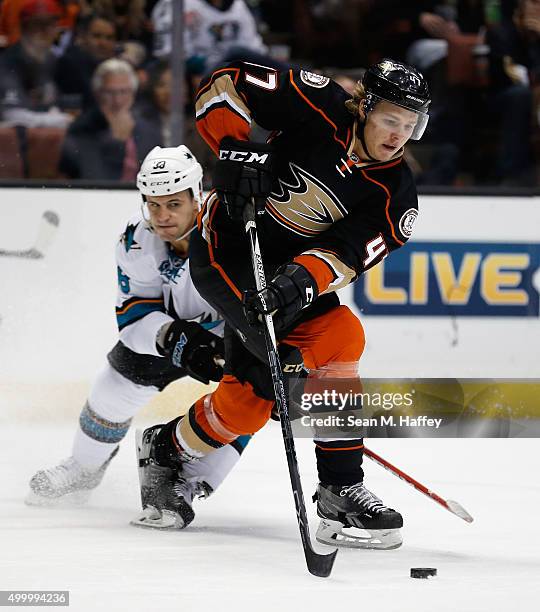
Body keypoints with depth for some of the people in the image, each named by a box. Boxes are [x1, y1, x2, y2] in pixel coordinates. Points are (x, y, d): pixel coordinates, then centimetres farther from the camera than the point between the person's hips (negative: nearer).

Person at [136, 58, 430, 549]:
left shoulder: (396, 195, -7)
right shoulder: (320, 107, -17)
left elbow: (350, 251, -20)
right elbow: (225, 85, -14)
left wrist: (303, 280, -38)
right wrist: (236, 150, -26)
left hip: (292, 269, 6)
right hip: (227, 246, -6)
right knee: (334, 339, -23)